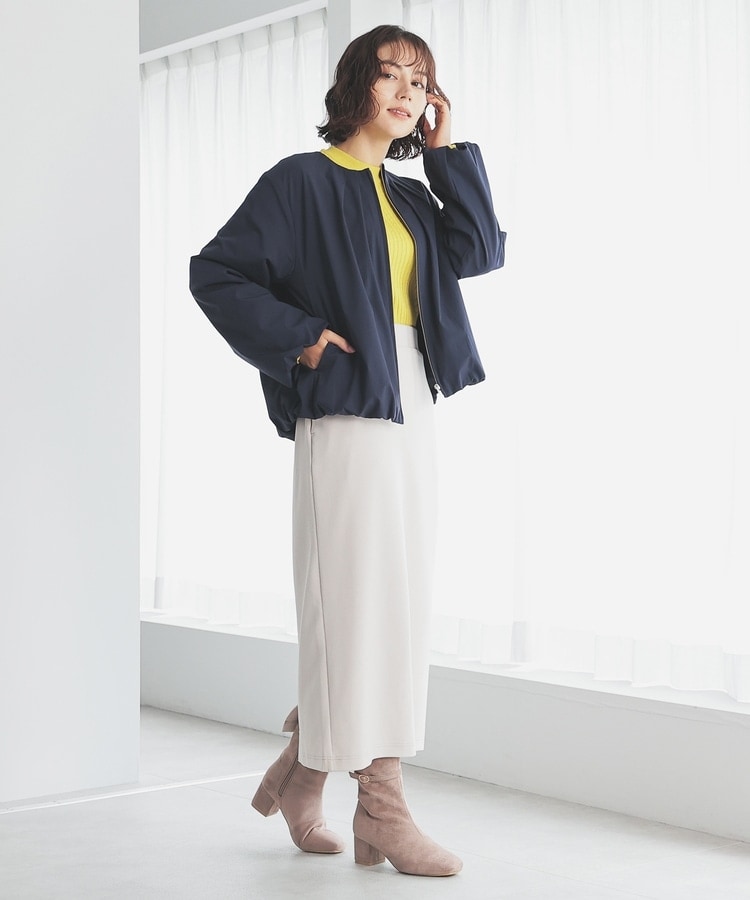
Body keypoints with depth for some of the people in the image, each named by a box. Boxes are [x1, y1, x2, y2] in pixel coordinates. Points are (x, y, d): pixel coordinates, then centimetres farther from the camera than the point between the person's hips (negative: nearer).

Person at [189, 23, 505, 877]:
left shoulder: (410, 199, 20)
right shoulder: (303, 181, 0)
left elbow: (482, 251, 6)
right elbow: (214, 271, -5)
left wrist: (447, 150, 8)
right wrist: (300, 338, -13)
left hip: (410, 404, 8)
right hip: (345, 405, -8)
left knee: (391, 599, 8)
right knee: (361, 596, -8)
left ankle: (300, 770, 22)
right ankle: (381, 808, -3)